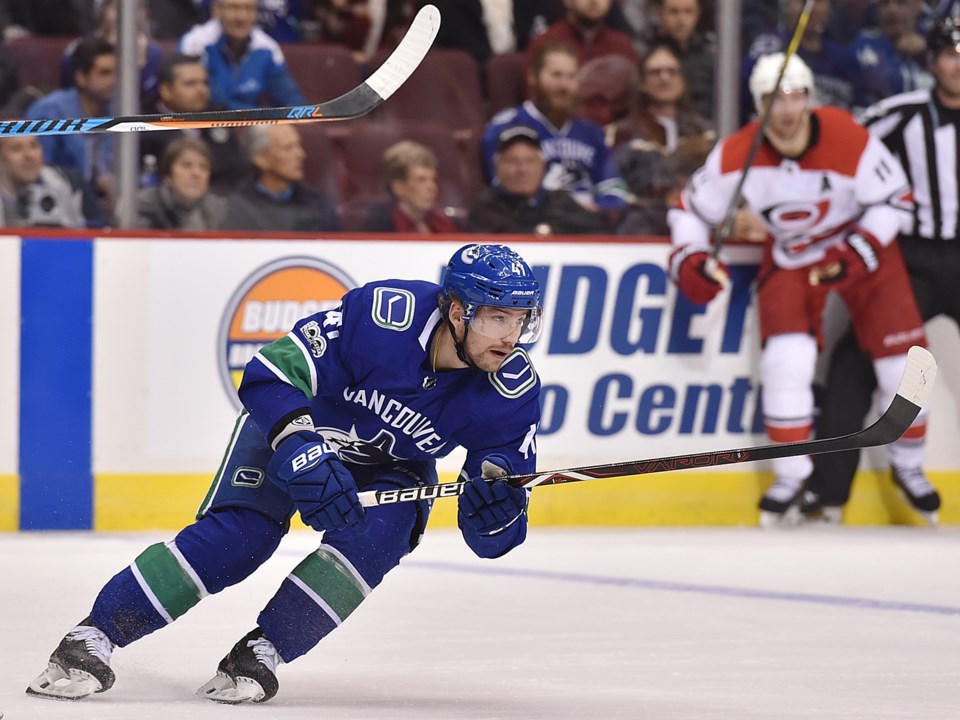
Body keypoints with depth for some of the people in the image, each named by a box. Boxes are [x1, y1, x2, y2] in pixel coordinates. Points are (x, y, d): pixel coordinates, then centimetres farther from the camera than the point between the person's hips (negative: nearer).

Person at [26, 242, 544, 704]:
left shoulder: (512, 393, -24)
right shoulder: (386, 315, -34)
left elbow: (492, 537, -18)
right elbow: (270, 372, -32)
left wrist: (493, 506, -41)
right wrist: (300, 450, -45)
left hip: (391, 467, 3)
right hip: (294, 420, -3)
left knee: (371, 539, -27)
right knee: (236, 536, -21)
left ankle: (262, 652, -16)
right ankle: (92, 639, -17)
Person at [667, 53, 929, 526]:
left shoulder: (849, 139, -26)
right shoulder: (737, 155, -20)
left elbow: (894, 198, -14)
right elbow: (693, 208, -6)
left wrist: (858, 252, -24)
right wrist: (688, 258, -23)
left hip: (862, 244, 0)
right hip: (791, 254, 1)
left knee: (899, 352, -4)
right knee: (786, 357, -17)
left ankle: (908, 464, 19)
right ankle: (791, 475, -2)